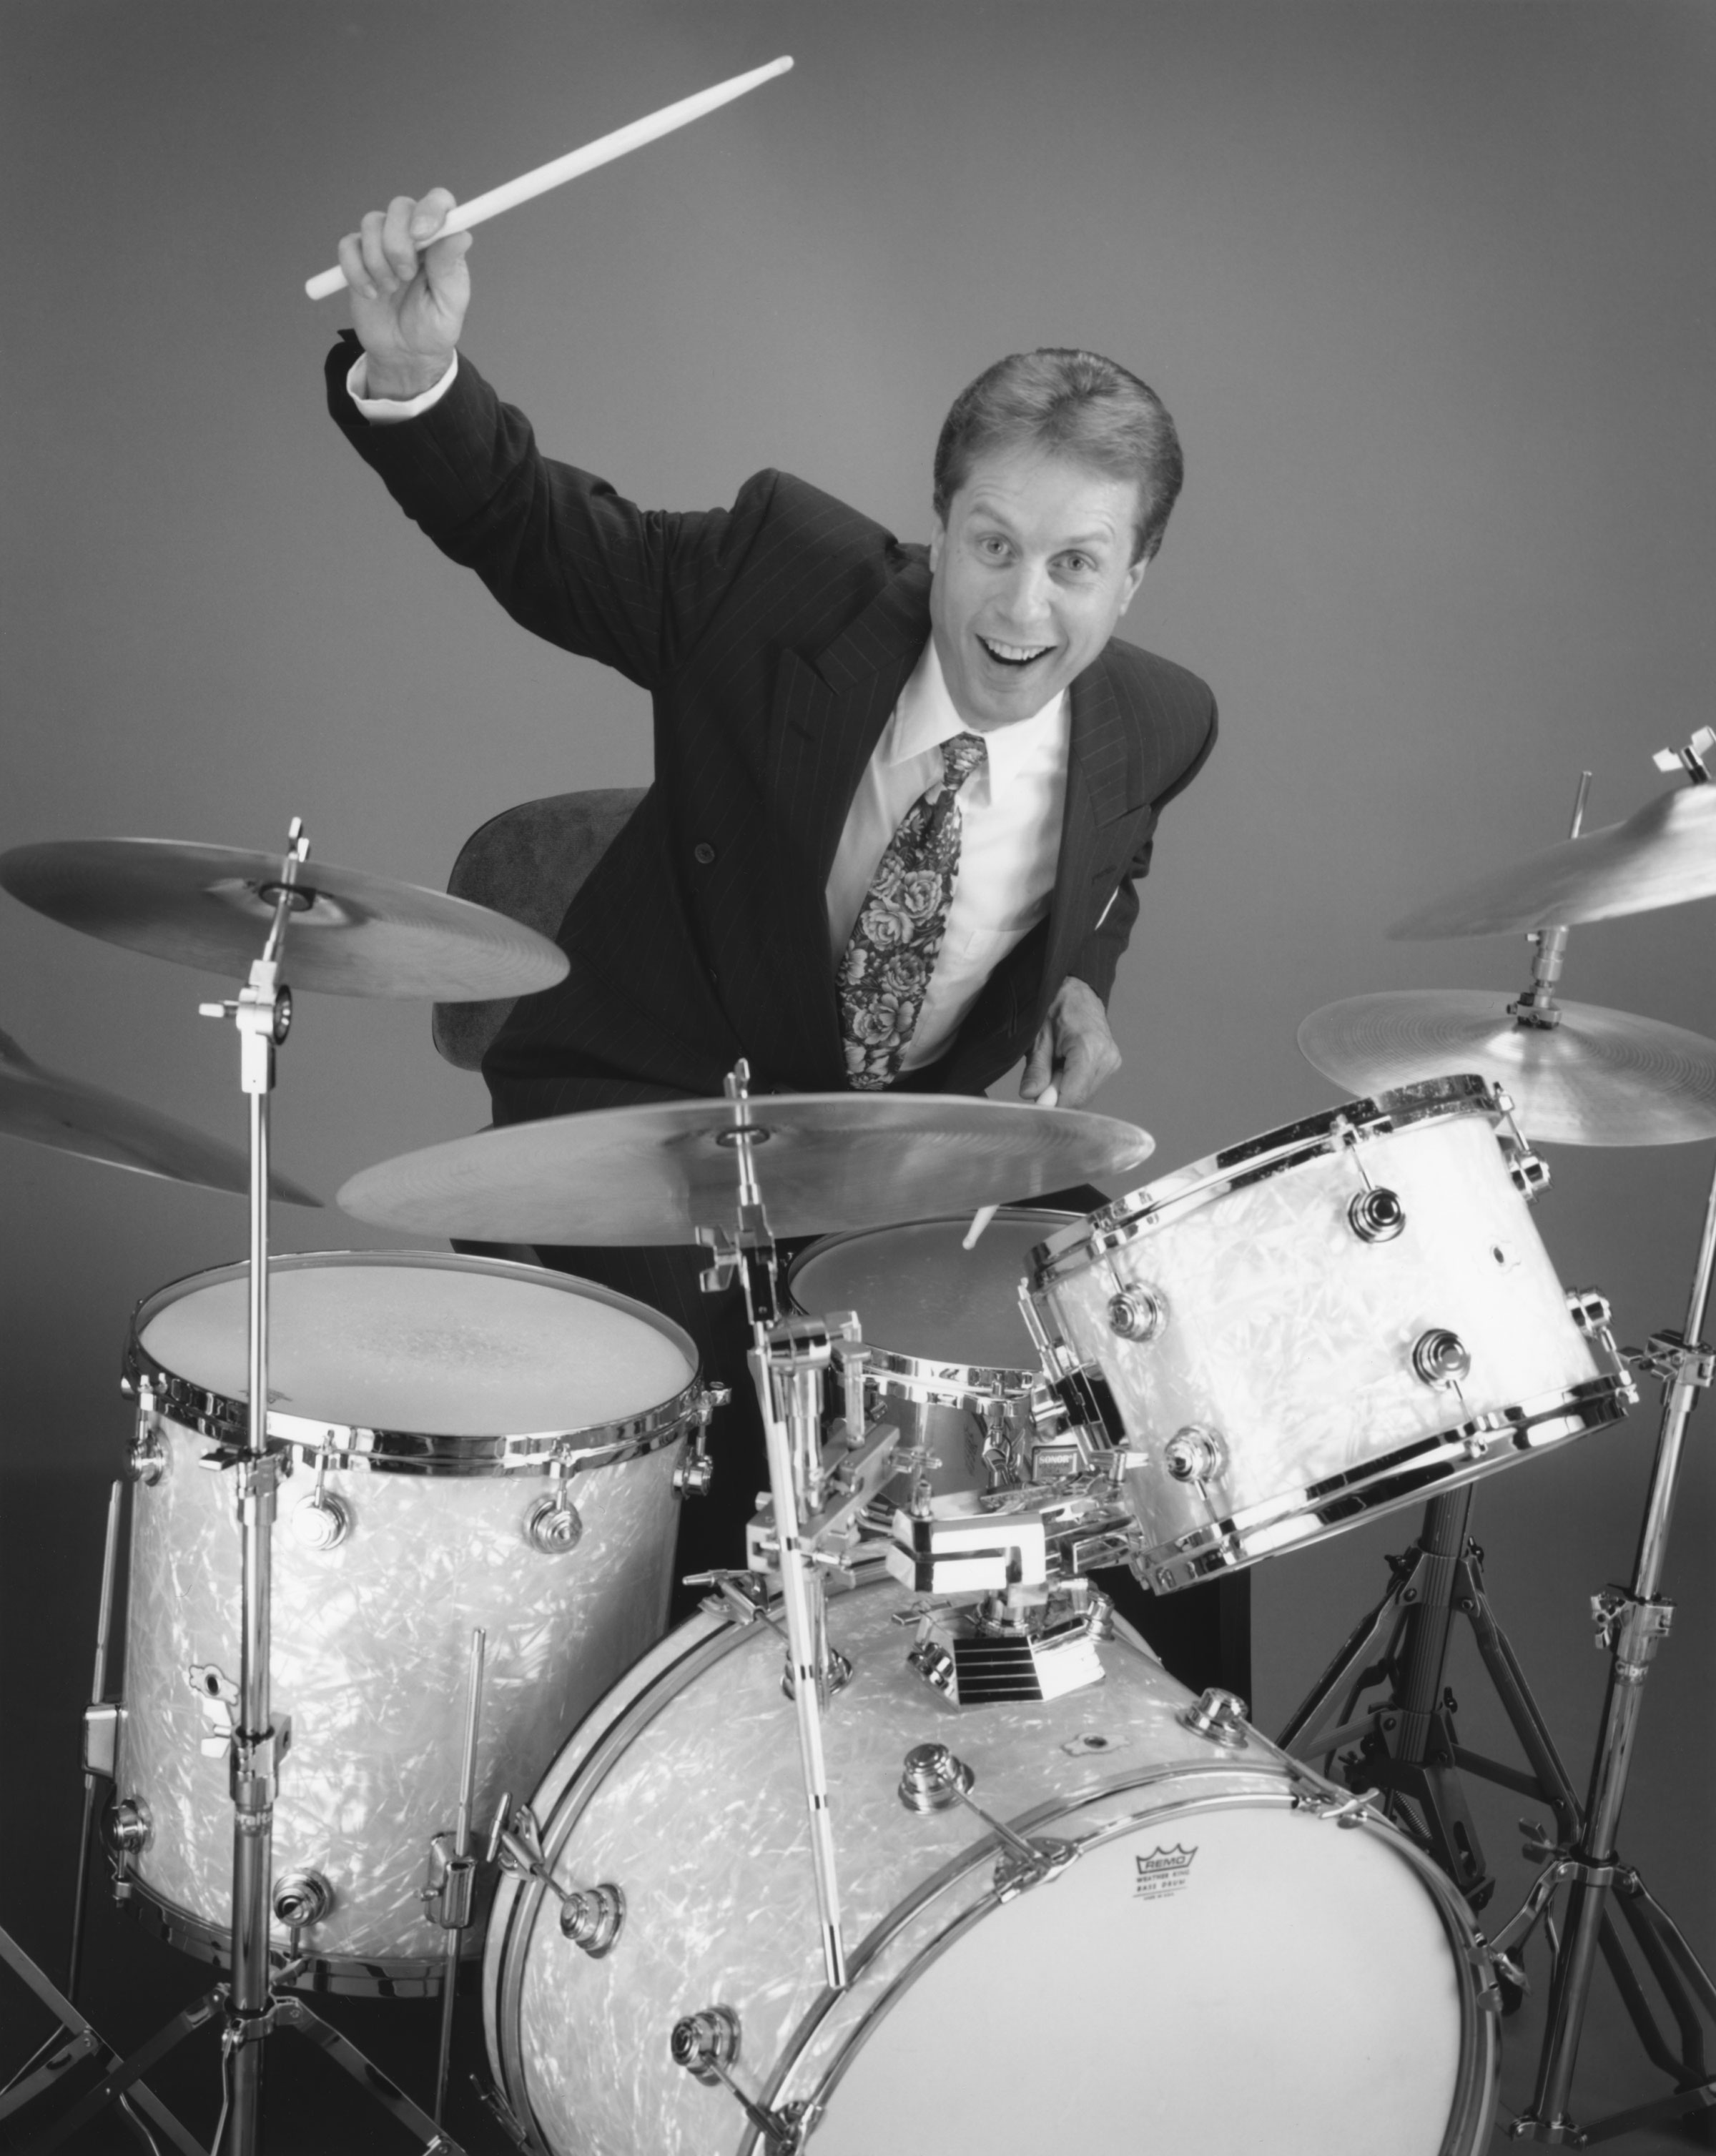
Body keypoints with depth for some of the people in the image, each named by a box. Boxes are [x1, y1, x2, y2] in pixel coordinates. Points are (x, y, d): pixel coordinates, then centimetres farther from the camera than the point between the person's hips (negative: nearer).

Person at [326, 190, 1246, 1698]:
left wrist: (1078, 986, -4)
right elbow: (529, 529, -10)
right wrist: (415, 371, -28)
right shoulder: (784, 573, -18)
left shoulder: (1156, 727, -7)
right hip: (651, 1118, -3)